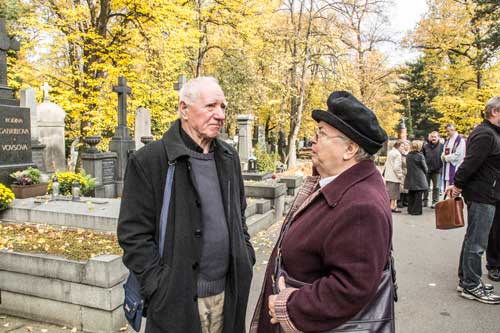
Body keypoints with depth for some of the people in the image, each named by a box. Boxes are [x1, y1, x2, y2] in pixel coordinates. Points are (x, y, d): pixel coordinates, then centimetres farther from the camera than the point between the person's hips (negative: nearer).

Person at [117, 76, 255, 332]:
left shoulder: (229, 157, 7)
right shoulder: (149, 160, -12)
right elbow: (133, 233, -12)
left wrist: (246, 257, 8)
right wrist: (160, 287, -14)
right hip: (177, 300, -5)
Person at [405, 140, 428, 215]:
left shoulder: (408, 155, 2)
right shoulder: (420, 156, -13)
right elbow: (425, 168, -5)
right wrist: (424, 172, 14)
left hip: (410, 179, 5)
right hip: (419, 179, -5)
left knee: (411, 195, 14)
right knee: (418, 195, 3)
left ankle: (410, 210, 20)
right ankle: (416, 210, 5)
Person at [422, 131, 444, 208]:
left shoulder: (441, 146, -2)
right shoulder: (425, 146, 5)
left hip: (437, 170, -2)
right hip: (426, 170, 2)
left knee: (436, 187, 4)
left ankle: (435, 201, 12)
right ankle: (425, 201, 21)